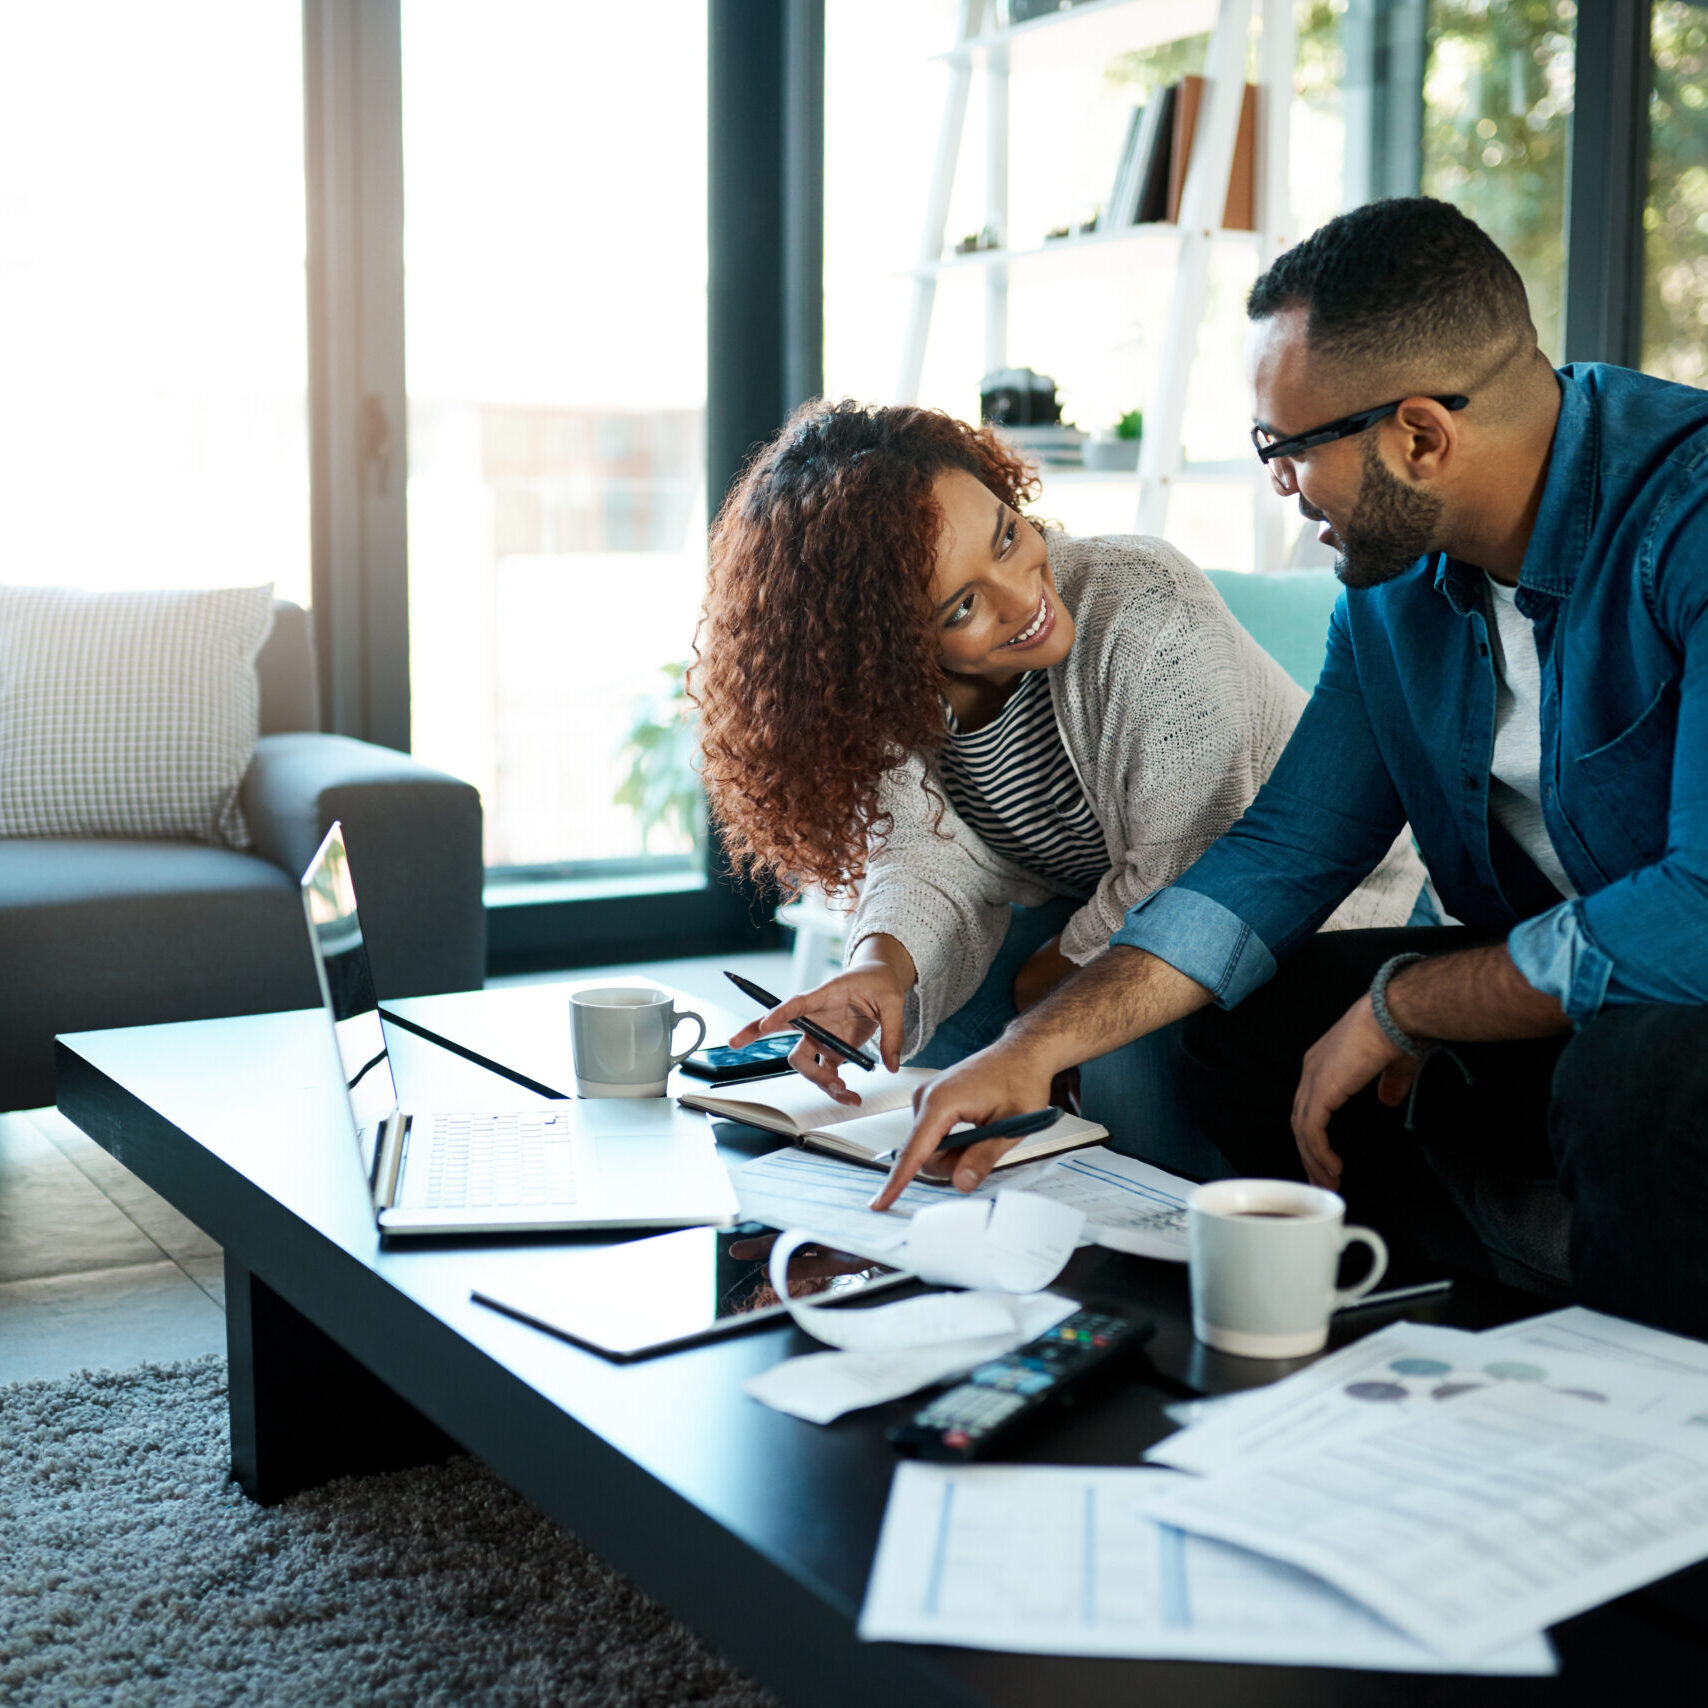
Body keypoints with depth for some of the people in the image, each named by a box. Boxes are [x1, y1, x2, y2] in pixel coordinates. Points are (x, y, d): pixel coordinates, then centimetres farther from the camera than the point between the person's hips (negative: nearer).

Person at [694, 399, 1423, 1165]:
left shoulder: (1149, 611, -32)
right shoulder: (879, 691, -14)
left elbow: (1187, 880, -27)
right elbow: (930, 858, -16)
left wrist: (1042, 986, -17)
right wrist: (882, 964, -38)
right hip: (1092, 905, 6)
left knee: (1114, 1048, -30)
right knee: (918, 1019, -11)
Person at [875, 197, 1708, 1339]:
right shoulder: (1394, 584, 1)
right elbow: (1285, 851, 3)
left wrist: (1402, 1005, -19)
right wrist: (1038, 1047, -8)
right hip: (1555, 997, 7)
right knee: (1251, 1018, 0)